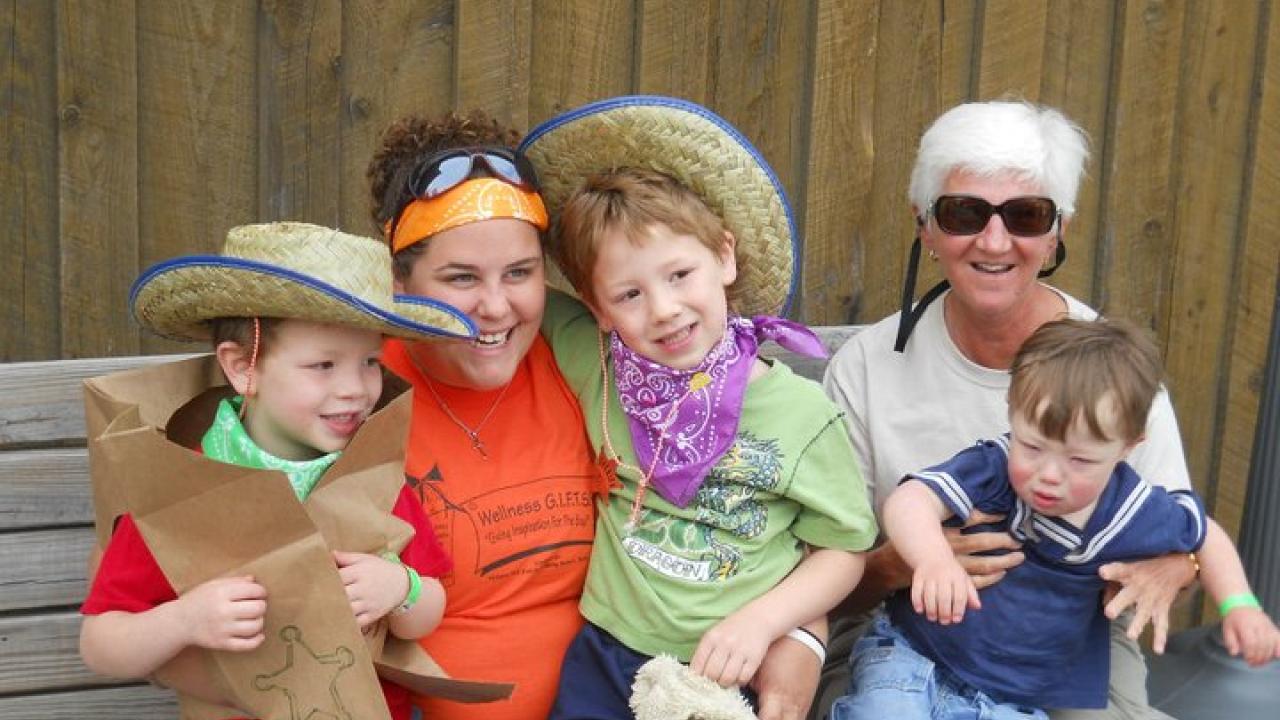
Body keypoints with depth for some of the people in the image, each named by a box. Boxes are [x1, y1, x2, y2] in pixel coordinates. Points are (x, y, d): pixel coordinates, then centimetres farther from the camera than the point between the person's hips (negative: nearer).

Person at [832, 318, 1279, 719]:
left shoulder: (1133, 514, -8)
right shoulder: (992, 469, -19)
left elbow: (1204, 534, 14)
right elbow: (910, 501, -37)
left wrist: (1238, 605, 1)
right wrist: (934, 559, -57)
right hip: (913, 654, -4)